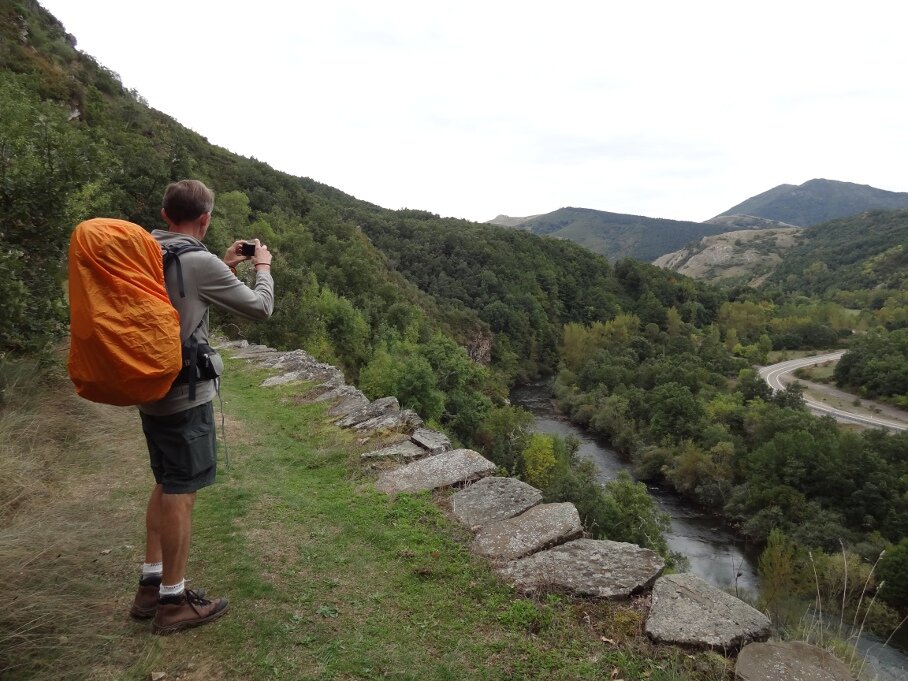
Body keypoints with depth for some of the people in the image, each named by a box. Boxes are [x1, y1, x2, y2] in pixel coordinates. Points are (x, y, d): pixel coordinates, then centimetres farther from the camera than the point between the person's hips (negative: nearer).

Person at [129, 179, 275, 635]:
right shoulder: (199, 262, -17)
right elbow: (260, 308, -8)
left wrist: (224, 266, 19)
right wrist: (263, 267, 8)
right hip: (185, 395, -8)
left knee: (165, 486, 19)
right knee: (181, 493, 2)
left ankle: (150, 586, 28)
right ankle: (173, 602, 14)